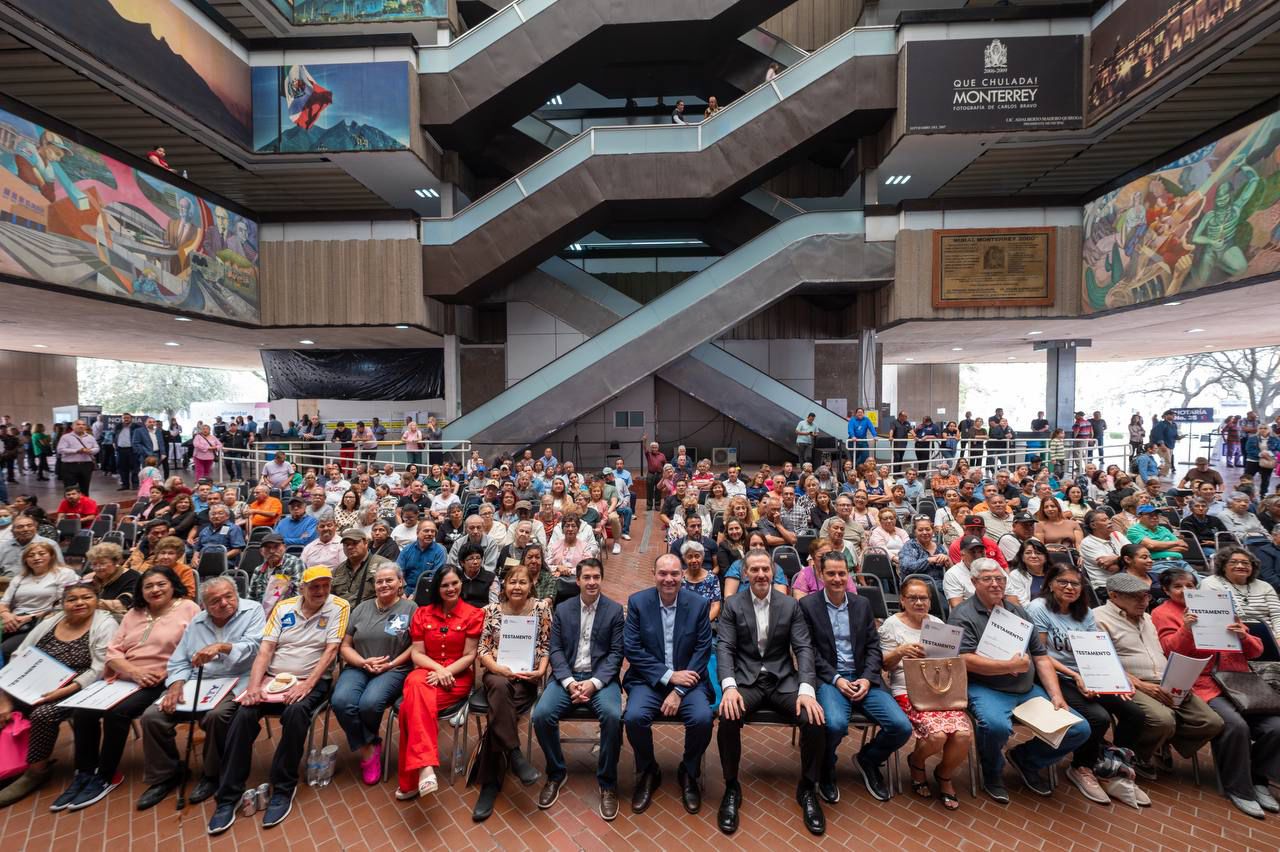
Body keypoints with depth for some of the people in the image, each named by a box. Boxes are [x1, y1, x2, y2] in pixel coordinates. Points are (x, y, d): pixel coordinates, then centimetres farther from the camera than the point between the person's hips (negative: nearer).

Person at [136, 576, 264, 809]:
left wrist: (221, 647, -29)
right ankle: (165, 774, 13)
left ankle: (211, 774, -4)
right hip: (195, 684, 6)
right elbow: (178, 662, 13)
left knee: (217, 715, -32)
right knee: (152, 717, -10)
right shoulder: (197, 622, 15)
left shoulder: (252, 611, -3)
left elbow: (253, 646, -16)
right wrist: (176, 685, -6)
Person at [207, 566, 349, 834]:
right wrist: (254, 685, -10)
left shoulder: (338, 608, -4)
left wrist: (307, 684, -20)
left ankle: (283, 789, -14)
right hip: (273, 679, 4)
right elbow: (265, 649, 3)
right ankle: (227, 796, -7)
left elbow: (331, 650, -11)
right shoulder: (283, 607, 7)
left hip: (312, 681, -4)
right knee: (244, 714, -22)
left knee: (296, 712, -33)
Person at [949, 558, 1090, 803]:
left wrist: (1056, 696, 2)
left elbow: (1041, 656, 14)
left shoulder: (1018, 612, 16)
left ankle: (1026, 759, 21)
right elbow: (965, 660, -16)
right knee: (996, 726, -36)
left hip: (1028, 690, 7)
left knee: (1080, 729, -4)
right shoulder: (963, 615, -6)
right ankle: (991, 773, 0)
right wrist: (1010, 666, -17)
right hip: (985, 689, -7)